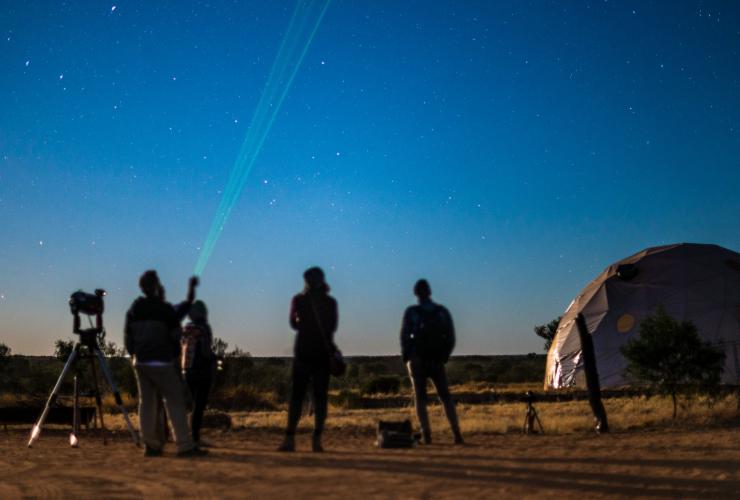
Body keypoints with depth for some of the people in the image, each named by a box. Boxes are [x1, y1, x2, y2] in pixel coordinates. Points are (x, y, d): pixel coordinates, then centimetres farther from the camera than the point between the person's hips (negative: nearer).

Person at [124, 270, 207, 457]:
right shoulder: (166, 310, -10)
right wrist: (174, 356, 10)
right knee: (175, 402, -4)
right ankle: (184, 446, -9)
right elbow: (176, 337, -6)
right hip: (162, 363, -6)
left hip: (140, 362, 6)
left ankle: (151, 445, 10)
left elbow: (127, 337, 11)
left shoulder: (133, 310, 8)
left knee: (146, 402, 10)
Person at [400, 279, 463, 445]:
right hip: (437, 361, 2)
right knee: (445, 397, 10)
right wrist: (444, 356, 13)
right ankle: (457, 433, 0)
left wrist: (406, 357, 6)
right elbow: (451, 338, 1)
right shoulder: (443, 312, 1)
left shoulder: (411, 312, -7)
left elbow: (404, 336, -9)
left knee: (420, 398, 5)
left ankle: (426, 435, -5)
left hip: (417, 360, -2)